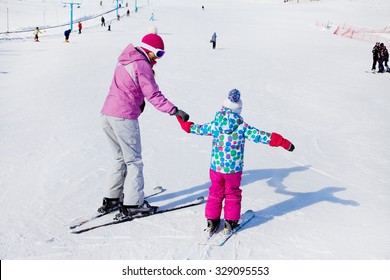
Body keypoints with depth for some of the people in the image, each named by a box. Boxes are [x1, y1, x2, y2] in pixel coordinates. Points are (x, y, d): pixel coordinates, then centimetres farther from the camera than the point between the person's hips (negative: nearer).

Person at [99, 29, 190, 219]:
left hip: (107, 114, 9)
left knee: (120, 158, 20)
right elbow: (153, 95, -15)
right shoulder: (142, 65, -9)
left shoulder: (124, 61, 19)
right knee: (134, 161, 0)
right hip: (124, 117, -9)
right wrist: (174, 110, -17)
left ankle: (112, 199, 24)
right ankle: (132, 204, 1)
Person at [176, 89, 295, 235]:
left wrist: (184, 122, 28)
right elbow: (261, 136, -13)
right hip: (234, 169, -2)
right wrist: (283, 143, -8)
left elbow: (198, 129, 8)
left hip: (216, 168, 2)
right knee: (232, 195, 16)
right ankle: (230, 222, 20)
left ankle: (212, 222, 22)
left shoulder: (215, 125, -7)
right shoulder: (242, 127, -13)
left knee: (215, 194, 18)